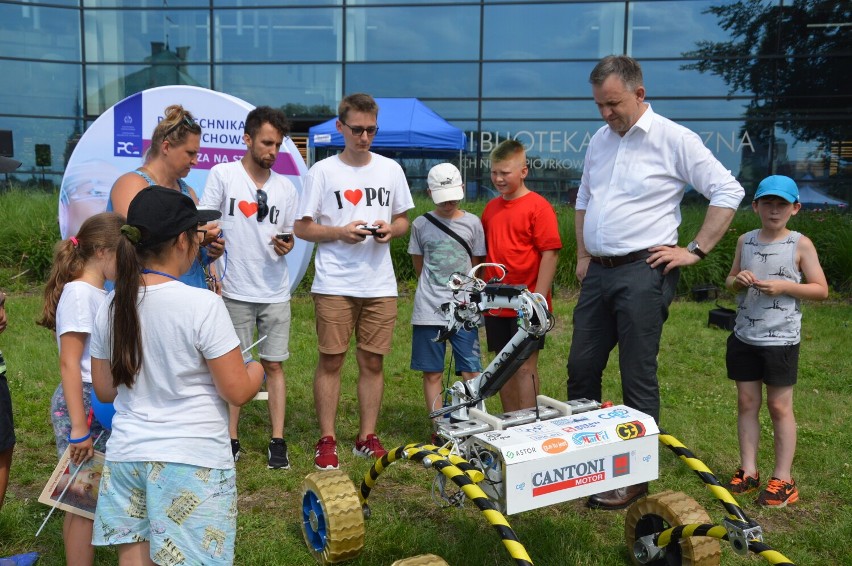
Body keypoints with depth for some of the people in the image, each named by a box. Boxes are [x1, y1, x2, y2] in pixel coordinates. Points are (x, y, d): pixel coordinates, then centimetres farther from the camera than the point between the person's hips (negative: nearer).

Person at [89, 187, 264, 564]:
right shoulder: (203, 304, -17)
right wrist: (256, 370, 6)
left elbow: (104, 390, 10)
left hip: (126, 456, 6)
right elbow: (237, 392, -14)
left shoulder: (113, 305, 1)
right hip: (191, 462, -5)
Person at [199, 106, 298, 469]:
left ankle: (278, 442, 11)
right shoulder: (222, 175, 0)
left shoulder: (286, 188, 9)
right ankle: (231, 440, 17)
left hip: (276, 292, 2)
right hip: (235, 291, -2)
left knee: (274, 365, 5)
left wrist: (285, 245, -8)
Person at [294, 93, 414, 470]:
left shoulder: (391, 169, 10)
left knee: (373, 361, 7)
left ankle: (367, 438, 18)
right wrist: (340, 233, -15)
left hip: (380, 285, 3)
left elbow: (403, 220, 16)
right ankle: (327, 440, 11)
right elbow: (302, 228, 1)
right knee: (331, 360, 0)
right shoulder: (322, 171, 1)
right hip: (334, 285, -2)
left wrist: (391, 229, -7)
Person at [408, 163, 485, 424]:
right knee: (432, 373, 5)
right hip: (428, 311, 1)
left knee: (471, 372, -3)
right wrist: (435, 289, 10)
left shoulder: (472, 223, 4)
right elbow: (419, 266, 13)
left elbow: (477, 267, 10)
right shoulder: (421, 224, 5)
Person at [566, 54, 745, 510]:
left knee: (638, 379, -1)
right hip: (598, 272, 7)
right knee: (581, 369, 11)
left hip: (643, 272, -7)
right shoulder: (600, 140, 13)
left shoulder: (675, 139, -7)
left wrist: (695, 251, -9)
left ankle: (635, 477, 11)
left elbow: (728, 192, -7)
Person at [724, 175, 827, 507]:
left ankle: (783, 479, 12)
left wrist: (785, 286, -17)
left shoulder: (800, 245, -4)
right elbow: (730, 282, 16)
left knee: (779, 406, 3)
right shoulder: (745, 241, 7)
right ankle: (748, 471, 17)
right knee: (746, 403, 8)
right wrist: (738, 280, -7)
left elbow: (821, 290, -3)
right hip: (744, 336, 4)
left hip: (781, 339, -4)